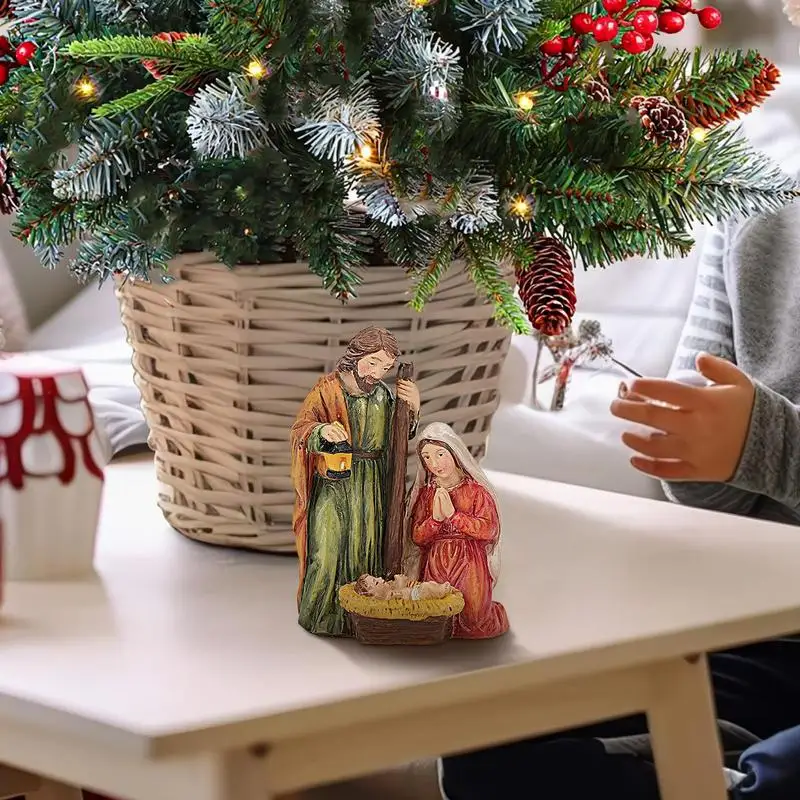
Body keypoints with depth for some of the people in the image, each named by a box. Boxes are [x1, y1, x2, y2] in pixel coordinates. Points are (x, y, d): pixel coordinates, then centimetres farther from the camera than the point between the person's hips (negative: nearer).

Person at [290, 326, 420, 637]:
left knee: (366, 547, 6)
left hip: (371, 486, 4)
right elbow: (301, 428, -15)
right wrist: (323, 430, -37)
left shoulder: (386, 394, 8)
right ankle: (321, 616, 6)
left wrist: (413, 409, 0)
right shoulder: (328, 388, -7)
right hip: (333, 482, -4)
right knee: (327, 549, -7)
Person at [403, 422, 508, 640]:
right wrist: (435, 518, -15)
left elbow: (488, 530, -11)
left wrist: (453, 514, -14)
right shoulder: (425, 493, 8)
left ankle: (493, 612, 23)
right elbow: (417, 538, 4)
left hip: (469, 566, -3)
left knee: (475, 623, -12)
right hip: (434, 568, 3)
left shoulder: (475, 490, -2)